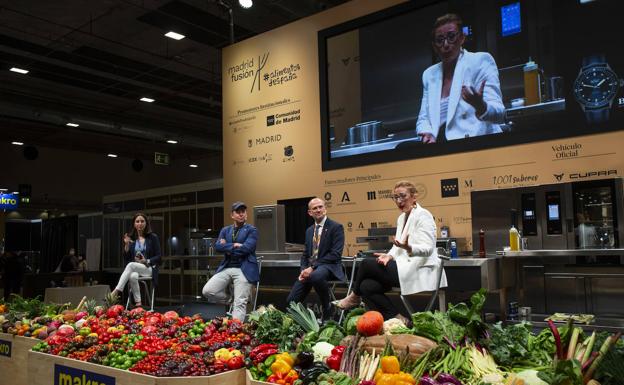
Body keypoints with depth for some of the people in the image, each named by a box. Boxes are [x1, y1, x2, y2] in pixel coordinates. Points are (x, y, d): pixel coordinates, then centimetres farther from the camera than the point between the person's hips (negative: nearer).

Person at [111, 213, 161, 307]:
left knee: (131, 265, -33)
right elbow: (126, 258, 7)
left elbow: (158, 257, 0)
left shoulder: (153, 237, 3)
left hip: (149, 268, -2)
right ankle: (137, 303, -32)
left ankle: (116, 292, -41)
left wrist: (146, 261, -16)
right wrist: (127, 245, -7)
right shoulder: (131, 238, 10)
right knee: (133, 276, -36)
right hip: (134, 269, 2)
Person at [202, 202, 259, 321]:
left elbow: (246, 248, -13)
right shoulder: (225, 230, 16)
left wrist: (227, 248, -2)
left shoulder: (252, 230, 2)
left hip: (244, 269, -4)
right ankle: (230, 300, 17)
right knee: (207, 291, -8)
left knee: (240, 303, -9)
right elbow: (218, 246, 0)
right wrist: (234, 246, -11)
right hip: (226, 268, 5)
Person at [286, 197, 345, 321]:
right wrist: (304, 269, -4)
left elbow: (336, 254, -14)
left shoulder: (336, 227, -4)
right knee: (291, 301, -8)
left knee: (316, 276, -40)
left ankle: (327, 308, -17)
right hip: (309, 269, 6)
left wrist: (313, 267, -19)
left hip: (329, 267, -6)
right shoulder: (309, 230, 18)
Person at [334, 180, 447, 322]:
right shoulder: (401, 218, 16)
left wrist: (408, 248, -40)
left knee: (367, 264, -14)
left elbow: (428, 249, -20)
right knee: (367, 286, -12)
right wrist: (390, 255, -7)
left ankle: (355, 297, 13)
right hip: (406, 268, 8)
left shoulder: (423, 215, -10)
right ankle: (396, 319, -2)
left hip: (421, 272, -8)